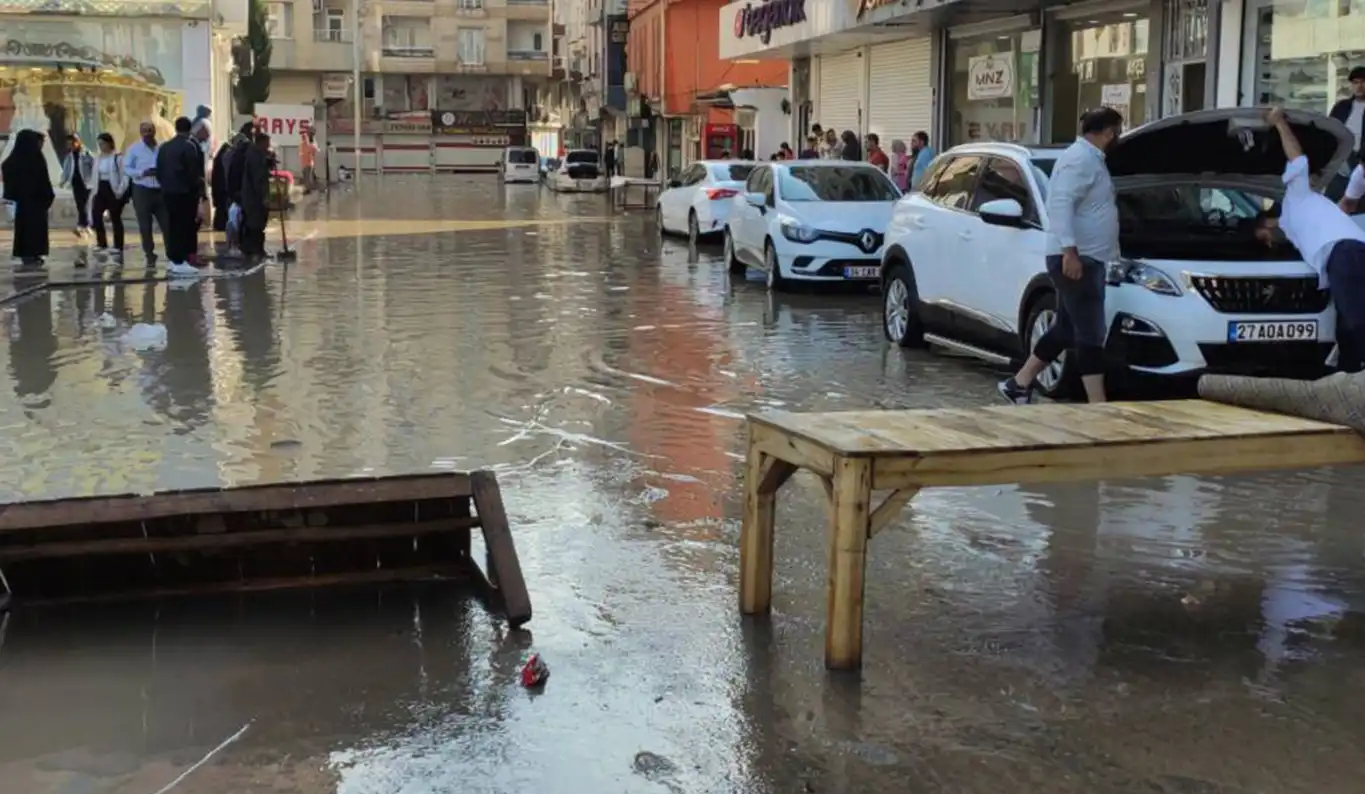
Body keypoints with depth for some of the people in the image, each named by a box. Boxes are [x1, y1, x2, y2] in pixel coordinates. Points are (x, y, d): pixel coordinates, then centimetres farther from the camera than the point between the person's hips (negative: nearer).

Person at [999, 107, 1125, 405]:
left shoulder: (1090, 159, 18)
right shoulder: (1081, 159, -15)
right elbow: (1061, 204, -26)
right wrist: (1069, 251, -32)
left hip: (1085, 258, 11)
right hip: (1075, 260, -11)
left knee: (1066, 329, 16)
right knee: (1090, 333, -10)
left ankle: (1019, 383, 23)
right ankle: (1098, 406, -10)